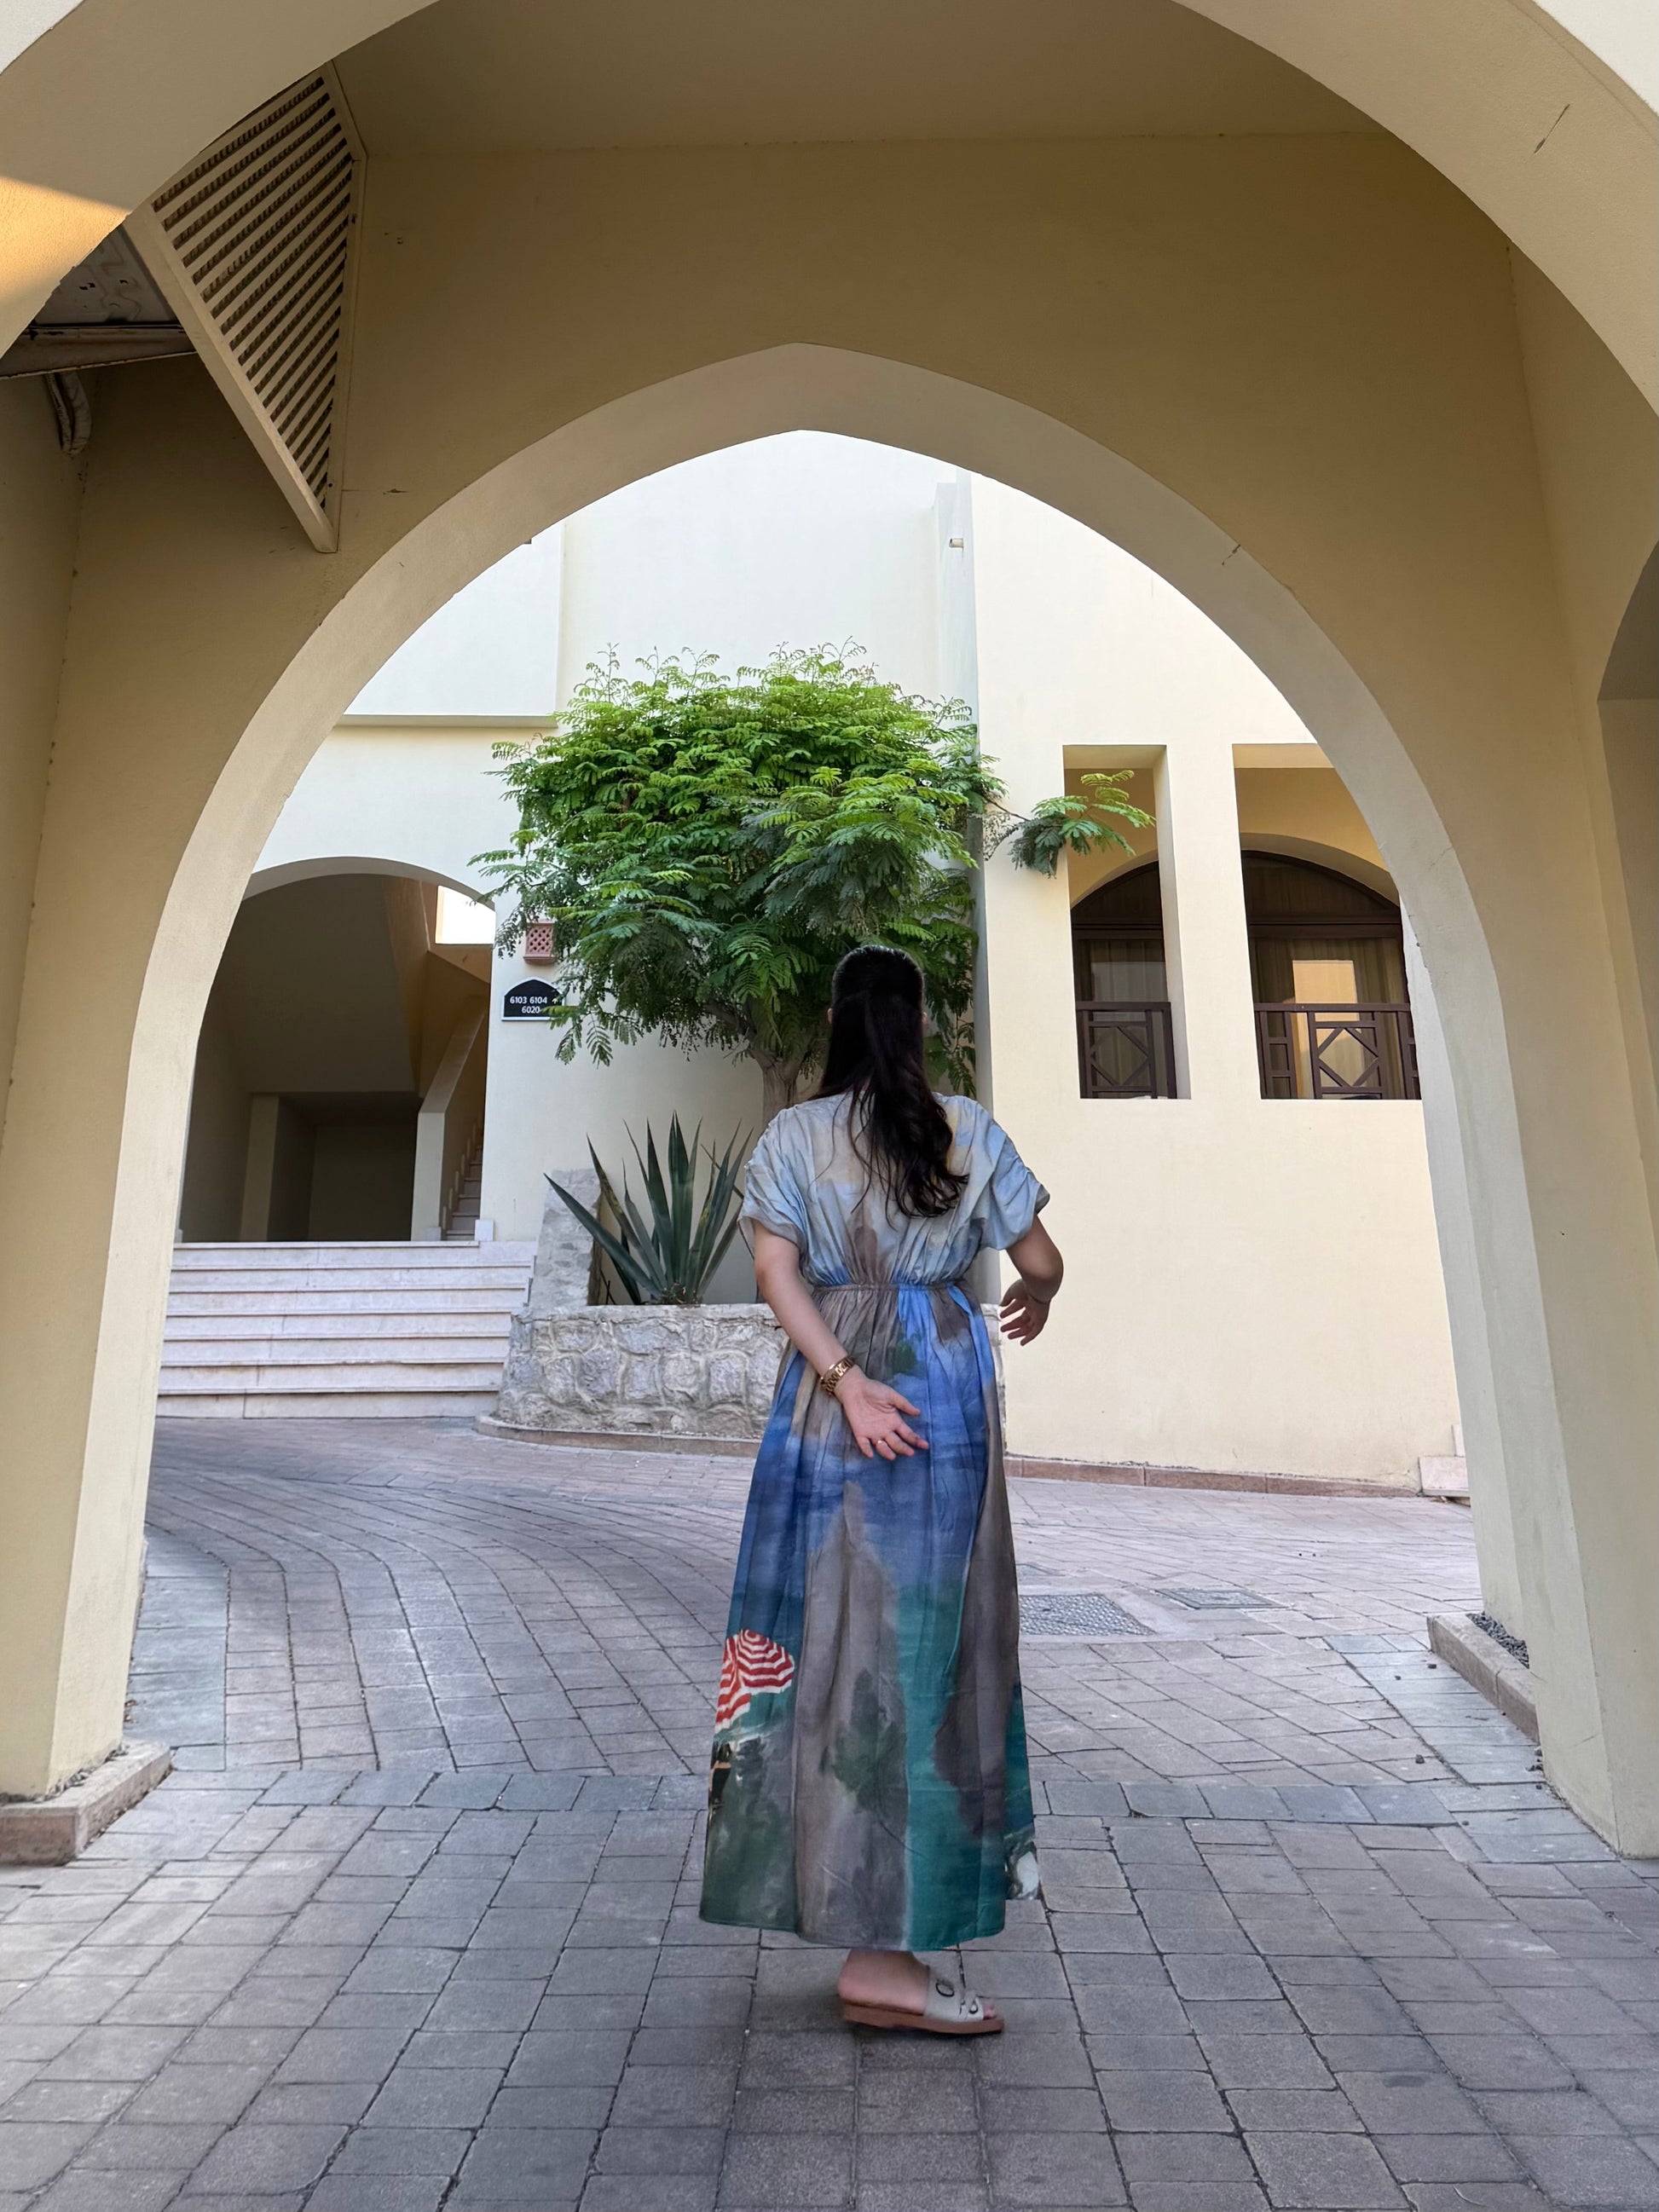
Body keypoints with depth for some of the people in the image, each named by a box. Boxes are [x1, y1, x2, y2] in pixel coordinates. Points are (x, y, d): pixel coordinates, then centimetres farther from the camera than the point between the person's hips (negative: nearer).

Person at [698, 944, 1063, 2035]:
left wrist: (844, 1378, -11)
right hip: (945, 1380, -2)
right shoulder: (969, 1130, 0)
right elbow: (1041, 1262, 3)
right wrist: (1036, 1303, 24)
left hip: (828, 1386, 2)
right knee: (919, 1633, 2)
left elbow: (776, 1270, -8)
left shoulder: (793, 1135, 3)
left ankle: (859, 1914, 28)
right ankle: (883, 1952, 8)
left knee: (835, 1625, 13)